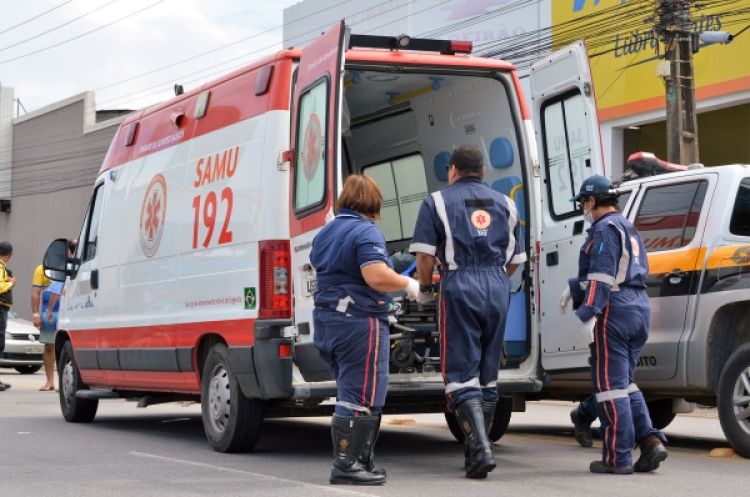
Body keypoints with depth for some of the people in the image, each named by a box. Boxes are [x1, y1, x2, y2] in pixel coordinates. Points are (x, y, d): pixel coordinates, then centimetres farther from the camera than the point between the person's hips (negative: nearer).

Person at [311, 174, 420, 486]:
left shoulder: (324, 233, 16)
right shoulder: (366, 232, -12)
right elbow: (377, 276, -24)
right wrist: (408, 284, -8)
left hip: (326, 319, 9)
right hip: (359, 321, -9)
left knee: (351, 394, 16)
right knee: (361, 397, -5)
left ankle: (360, 461, 20)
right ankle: (347, 465, -5)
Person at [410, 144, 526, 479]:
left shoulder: (438, 202, 5)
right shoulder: (504, 204, 18)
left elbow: (425, 254, -5)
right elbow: (515, 258, 16)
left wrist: (424, 289, 11)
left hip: (460, 288, -4)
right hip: (498, 288, 4)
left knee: (461, 374, -2)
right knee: (488, 373, 12)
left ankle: (481, 448, -16)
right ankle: (475, 451, 18)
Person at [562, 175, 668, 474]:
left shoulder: (605, 229, -8)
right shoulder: (628, 229, 23)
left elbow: (602, 275, -19)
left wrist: (588, 313, -23)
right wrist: (573, 287, 29)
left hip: (615, 312, -10)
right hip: (640, 309, 10)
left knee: (610, 384, -5)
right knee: (624, 382, 16)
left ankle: (618, 457, -4)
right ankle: (650, 441, 4)